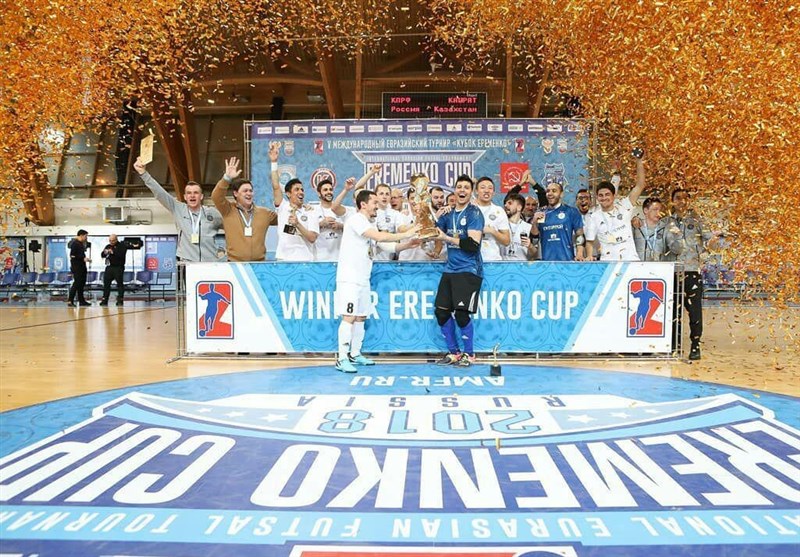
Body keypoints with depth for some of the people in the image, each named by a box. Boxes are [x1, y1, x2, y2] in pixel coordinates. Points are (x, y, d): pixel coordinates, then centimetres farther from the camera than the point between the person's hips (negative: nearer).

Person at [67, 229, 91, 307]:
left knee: (82, 283, 11)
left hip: (82, 266, 9)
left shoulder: (81, 243, 14)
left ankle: (81, 300, 16)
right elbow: (73, 255, -19)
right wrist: (83, 258, -20)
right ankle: (70, 301, -8)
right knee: (76, 283, -11)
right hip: (76, 266, -9)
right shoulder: (75, 243, -12)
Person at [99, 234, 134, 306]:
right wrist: (105, 253, -11)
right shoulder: (108, 246, 13)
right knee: (106, 283, 3)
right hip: (109, 267, 5)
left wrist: (113, 252, -21)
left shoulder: (122, 246, -3)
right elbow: (102, 255, 9)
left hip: (118, 268, -5)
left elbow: (121, 255, -17)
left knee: (120, 283, -1)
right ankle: (104, 300, 7)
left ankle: (120, 300, 3)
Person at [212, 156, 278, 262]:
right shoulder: (228, 210, 2)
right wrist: (227, 178, -25)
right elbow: (216, 197, -12)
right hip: (235, 264, -3)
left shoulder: (264, 213, 12)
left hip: (259, 264, 3)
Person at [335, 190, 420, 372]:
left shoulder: (371, 224, 18)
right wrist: (406, 234, -18)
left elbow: (387, 246, 16)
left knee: (360, 317, 12)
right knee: (349, 317, -12)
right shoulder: (356, 219, -12)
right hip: (349, 278, -9)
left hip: (363, 279, 9)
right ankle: (342, 359, -9)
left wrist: (408, 244, 3)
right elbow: (380, 237, -23)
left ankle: (355, 354, 21)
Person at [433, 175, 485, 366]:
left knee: (461, 313, -12)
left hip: (469, 270, -7)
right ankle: (453, 353, 21)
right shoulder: (448, 214, 13)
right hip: (450, 269, 7)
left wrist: (446, 238, -15)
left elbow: (473, 244, -17)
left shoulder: (474, 213, -7)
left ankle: (469, 354, 8)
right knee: (441, 312, 6)